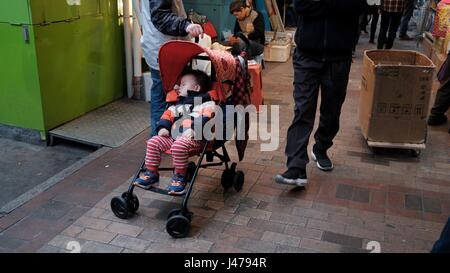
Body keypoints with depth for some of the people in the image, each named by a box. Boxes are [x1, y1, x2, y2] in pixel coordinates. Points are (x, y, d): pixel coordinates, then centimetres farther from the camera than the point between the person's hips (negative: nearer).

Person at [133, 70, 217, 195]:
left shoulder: (206, 102, 6)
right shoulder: (179, 104, 31)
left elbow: (206, 119, -11)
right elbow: (168, 115, 25)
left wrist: (194, 130, -25)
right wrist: (163, 127, 5)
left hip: (194, 139, -7)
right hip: (173, 137, 7)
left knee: (179, 145, -37)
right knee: (154, 141, -9)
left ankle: (180, 178, -20)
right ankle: (151, 173, 1)